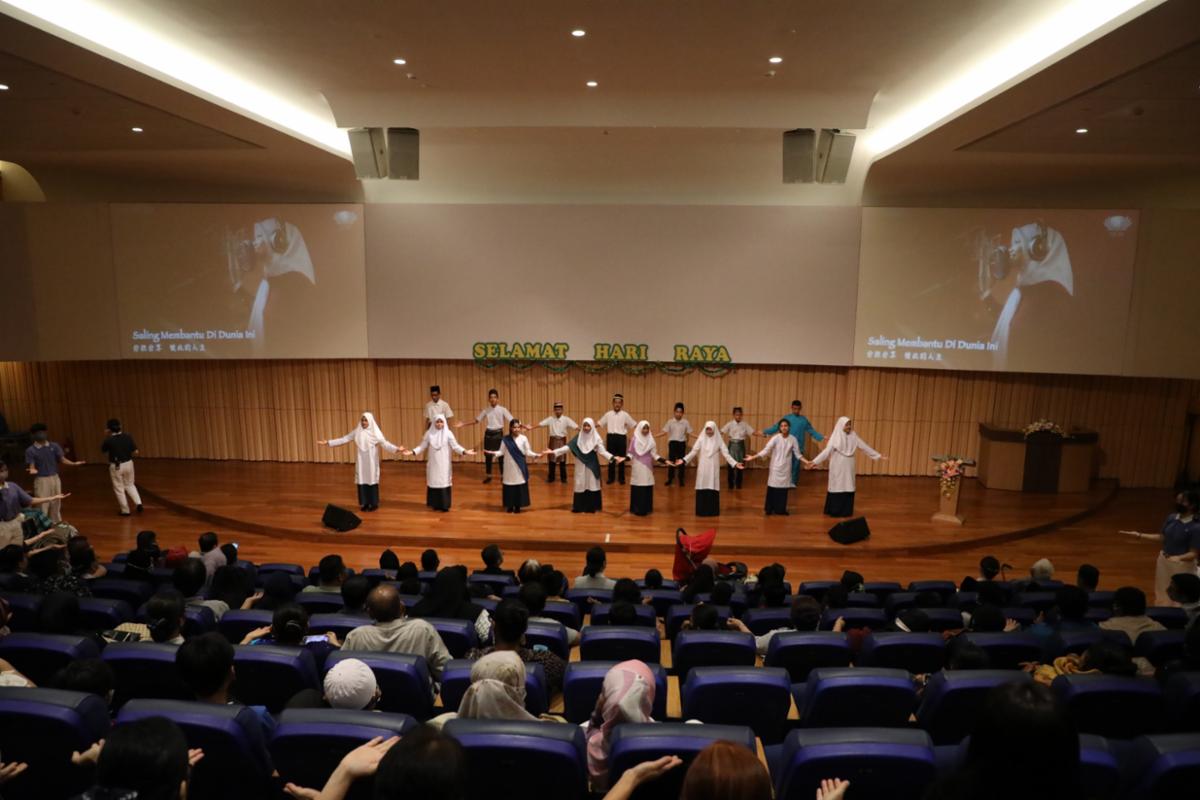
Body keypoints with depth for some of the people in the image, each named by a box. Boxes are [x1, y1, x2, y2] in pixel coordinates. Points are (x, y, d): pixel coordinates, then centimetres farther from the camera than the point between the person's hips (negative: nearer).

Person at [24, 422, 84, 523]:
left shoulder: (54, 446, 1)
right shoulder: (30, 450, -7)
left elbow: (62, 460, 0)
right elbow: (31, 467, -9)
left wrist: (74, 463, -18)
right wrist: (32, 470, -32)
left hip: (55, 478, 4)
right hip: (41, 480, -4)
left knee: (56, 503, 14)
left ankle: (56, 524, 26)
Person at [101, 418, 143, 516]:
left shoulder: (108, 440, -15)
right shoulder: (128, 437, -8)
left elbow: (103, 450, 6)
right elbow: (136, 452, -5)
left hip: (116, 466, -3)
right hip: (128, 464, 3)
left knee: (119, 489, 10)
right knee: (130, 485, 21)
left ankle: (125, 510, 16)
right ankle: (138, 503, 2)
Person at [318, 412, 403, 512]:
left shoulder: (375, 433, -6)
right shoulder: (357, 432, 4)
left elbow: (385, 443, -13)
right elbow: (344, 439, 5)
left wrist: (396, 449, -28)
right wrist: (328, 442, 0)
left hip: (371, 462, -3)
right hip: (361, 462, 3)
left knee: (372, 480, 0)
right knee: (362, 481, 5)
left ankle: (374, 503, 10)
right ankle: (364, 503, 15)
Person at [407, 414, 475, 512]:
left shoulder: (448, 433, -5)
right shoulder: (429, 433, 0)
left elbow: (455, 446, -9)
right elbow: (422, 446, 2)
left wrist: (465, 451, -23)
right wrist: (412, 452, -11)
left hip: (444, 464, -2)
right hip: (433, 464, 2)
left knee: (444, 483, 0)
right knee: (433, 482, 6)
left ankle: (444, 505, 8)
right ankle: (435, 504, 17)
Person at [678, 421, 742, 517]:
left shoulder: (719, 440, 1)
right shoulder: (701, 439, 1)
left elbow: (726, 454, -1)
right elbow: (694, 452, -2)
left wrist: (735, 463, -10)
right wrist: (684, 460, -13)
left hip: (713, 468, 0)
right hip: (703, 468, 0)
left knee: (713, 488, 0)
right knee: (702, 488, 0)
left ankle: (712, 511, 9)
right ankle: (701, 511, 7)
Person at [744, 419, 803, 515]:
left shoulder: (793, 439, -3)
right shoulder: (775, 438, -10)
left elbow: (797, 453, 3)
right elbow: (766, 450, -14)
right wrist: (752, 457, -23)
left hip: (786, 467, 2)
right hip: (776, 466, -2)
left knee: (784, 488, 6)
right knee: (772, 487, -1)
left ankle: (781, 509, 17)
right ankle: (769, 509, 9)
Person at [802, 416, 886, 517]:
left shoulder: (853, 436, 3)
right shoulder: (835, 437, -11)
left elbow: (865, 447, 8)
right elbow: (827, 451, -17)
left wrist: (878, 456, 10)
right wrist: (814, 461, -27)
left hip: (848, 467, 4)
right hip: (838, 467, -4)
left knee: (848, 488, 5)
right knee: (837, 487, 1)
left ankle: (846, 511, 15)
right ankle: (834, 511, 9)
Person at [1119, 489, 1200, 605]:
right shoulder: (1171, 518, -4)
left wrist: (1178, 558, -35)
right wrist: (1139, 535, 5)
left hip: (1182, 565, -6)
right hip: (1163, 560, 6)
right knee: (1162, 595, 20)